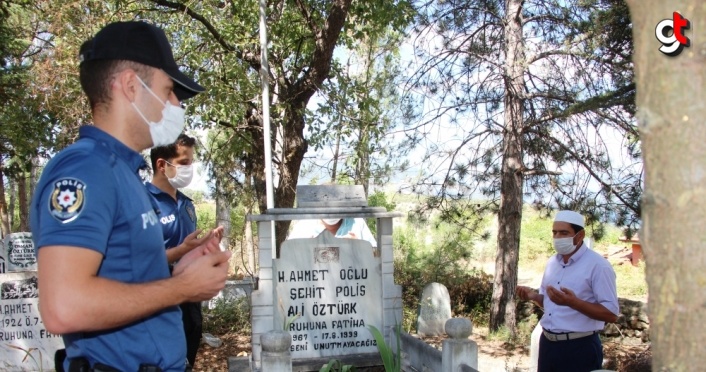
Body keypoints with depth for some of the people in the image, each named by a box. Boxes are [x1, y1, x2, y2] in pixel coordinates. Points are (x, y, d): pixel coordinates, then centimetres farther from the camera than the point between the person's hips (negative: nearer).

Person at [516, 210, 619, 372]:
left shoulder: (598, 265, -13)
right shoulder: (552, 262, 9)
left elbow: (611, 314, -17)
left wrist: (573, 302, -28)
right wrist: (534, 296, -1)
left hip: (580, 348, -7)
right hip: (547, 344, 7)